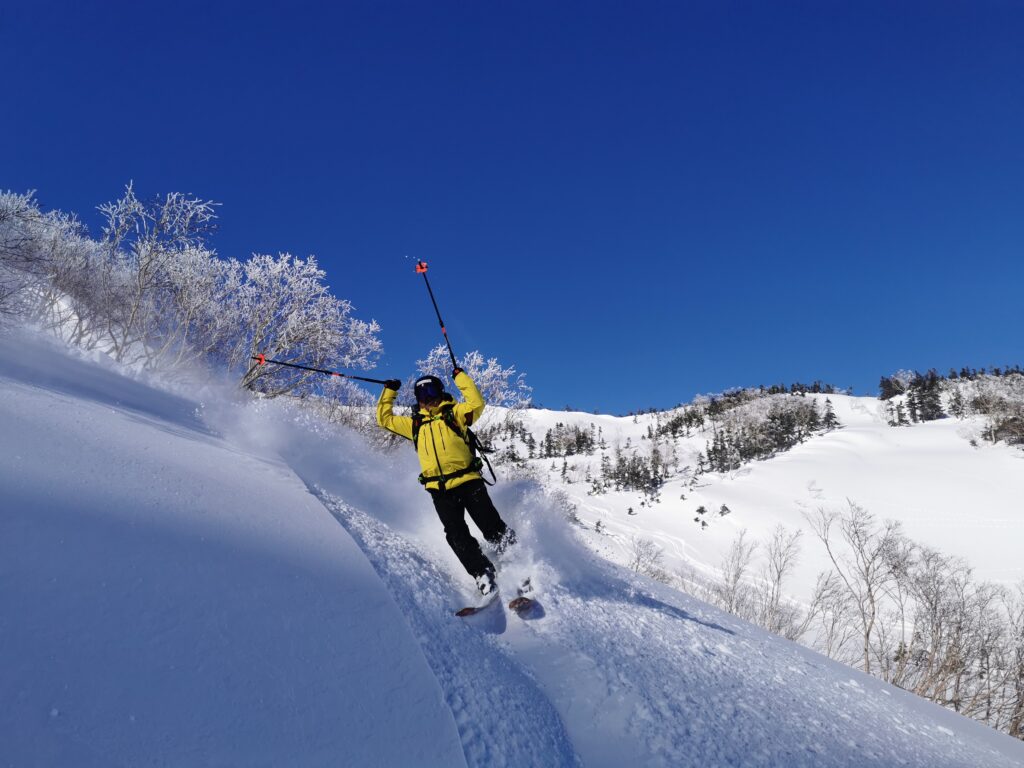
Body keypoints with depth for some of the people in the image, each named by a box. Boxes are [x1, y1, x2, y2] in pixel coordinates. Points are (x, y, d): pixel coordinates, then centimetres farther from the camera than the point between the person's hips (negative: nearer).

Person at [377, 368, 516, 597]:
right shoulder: (415, 423, 20)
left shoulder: (454, 413, 9)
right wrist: (389, 392, 23)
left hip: (468, 481, -3)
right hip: (440, 489, 3)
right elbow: (385, 418, 27)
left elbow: (476, 403, -8)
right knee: (457, 535, -11)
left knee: (492, 527, -10)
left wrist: (460, 377, -3)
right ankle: (484, 576, -7)